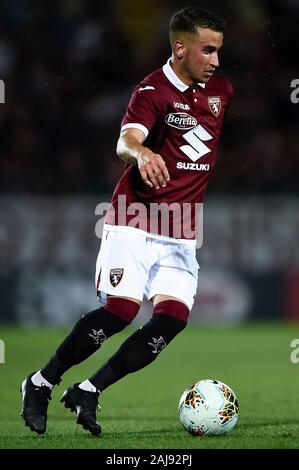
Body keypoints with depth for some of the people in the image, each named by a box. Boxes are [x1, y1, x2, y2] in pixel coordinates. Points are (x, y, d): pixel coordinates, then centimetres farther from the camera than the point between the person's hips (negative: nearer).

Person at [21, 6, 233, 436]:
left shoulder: (220, 91, 10)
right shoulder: (153, 90, -11)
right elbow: (126, 141, -31)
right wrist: (142, 153, -49)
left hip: (181, 234, 6)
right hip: (135, 221, -6)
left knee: (173, 316, -13)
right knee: (121, 309, -19)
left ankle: (88, 392, -3)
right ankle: (40, 385, 0)